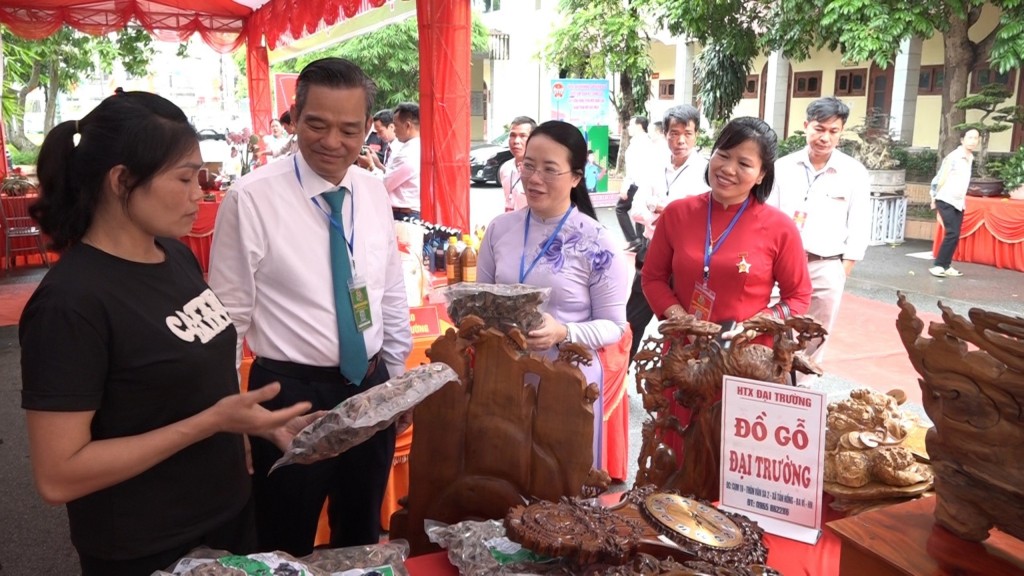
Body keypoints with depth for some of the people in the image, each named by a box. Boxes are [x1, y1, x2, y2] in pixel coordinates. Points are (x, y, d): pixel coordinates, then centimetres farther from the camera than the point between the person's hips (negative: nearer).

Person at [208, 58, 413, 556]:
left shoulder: (374, 192, 1)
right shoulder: (251, 199, -15)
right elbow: (228, 319, -10)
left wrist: (397, 381, 12)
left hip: (371, 389, 5)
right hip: (290, 395, -4)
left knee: (363, 541, 24)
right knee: (284, 552, 16)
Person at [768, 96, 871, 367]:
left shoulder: (854, 173, -1)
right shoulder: (783, 166, 2)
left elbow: (858, 229, 1)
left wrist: (844, 271, -3)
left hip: (827, 267, -1)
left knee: (815, 340, 9)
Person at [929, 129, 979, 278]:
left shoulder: (970, 158, 11)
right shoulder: (953, 156, -12)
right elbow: (941, 179, -8)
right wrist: (935, 198, -3)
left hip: (959, 202, 8)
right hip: (947, 201, -8)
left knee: (954, 235, 5)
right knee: (953, 234, -16)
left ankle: (946, 266, 11)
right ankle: (938, 266, -12)